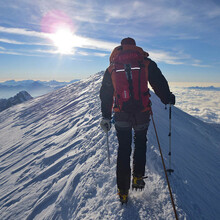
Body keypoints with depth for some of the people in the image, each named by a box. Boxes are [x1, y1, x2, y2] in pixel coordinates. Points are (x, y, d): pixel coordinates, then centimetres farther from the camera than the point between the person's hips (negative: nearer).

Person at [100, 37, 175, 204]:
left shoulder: (112, 67, 10)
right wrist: (167, 98, 22)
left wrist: (106, 116, 15)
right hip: (142, 113, -1)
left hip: (121, 114, 1)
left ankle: (123, 191, 13)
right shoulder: (146, 63, 4)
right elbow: (160, 83, 4)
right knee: (140, 143, 22)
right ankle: (138, 177, 15)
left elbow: (105, 94, 10)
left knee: (123, 149, 10)